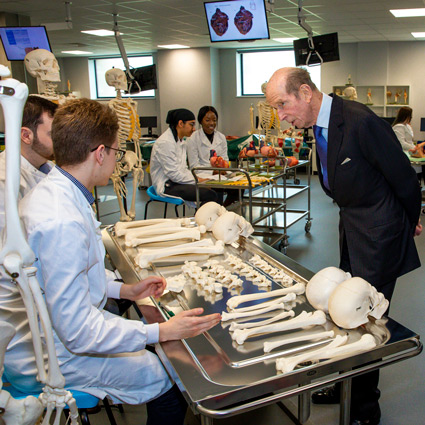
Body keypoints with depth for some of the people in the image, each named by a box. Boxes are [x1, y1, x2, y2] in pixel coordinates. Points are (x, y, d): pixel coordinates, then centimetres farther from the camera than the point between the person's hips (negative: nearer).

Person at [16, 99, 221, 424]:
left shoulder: (52, 192, 1)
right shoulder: (61, 223, -32)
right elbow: (78, 333, -29)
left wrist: (124, 290, 7)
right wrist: (161, 332, -25)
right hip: (59, 358, -9)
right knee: (171, 383, -9)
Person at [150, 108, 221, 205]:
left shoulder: (181, 141, 16)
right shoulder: (165, 142, -15)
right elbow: (173, 174, -19)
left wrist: (197, 178, 1)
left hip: (178, 182, 9)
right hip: (166, 186, -9)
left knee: (217, 191, -9)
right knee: (210, 195, -25)